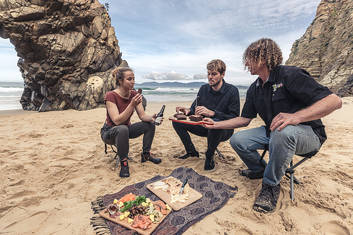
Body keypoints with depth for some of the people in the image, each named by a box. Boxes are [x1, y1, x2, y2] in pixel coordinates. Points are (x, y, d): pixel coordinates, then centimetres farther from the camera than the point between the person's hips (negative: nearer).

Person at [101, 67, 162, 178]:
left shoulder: (134, 94, -7)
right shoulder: (111, 96, -24)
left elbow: (143, 116, -10)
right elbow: (117, 120, -32)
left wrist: (152, 118, -31)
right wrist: (132, 105, -39)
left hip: (126, 128, 6)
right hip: (109, 131, -6)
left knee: (150, 125, -10)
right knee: (123, 129, -39)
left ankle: (145, 155, 7)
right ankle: (123, 163, -20)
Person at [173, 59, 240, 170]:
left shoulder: (232, 91, -14)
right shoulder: (204, 88, 1)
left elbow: (234, 118, -21)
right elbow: (194, 108, 8)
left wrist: (211, 113, -33)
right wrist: (188, 110, -18)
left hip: (224, 130, -5)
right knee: (177, 121, -8)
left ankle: (209, 156, -10)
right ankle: (191, 152, 10)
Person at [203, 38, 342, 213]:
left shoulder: (289, 75, -17)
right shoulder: (254, 89, 6)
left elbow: (334, 101, -23)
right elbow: (244, 119, 9)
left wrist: (296, 116, -39)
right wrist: (216, 124, 5)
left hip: (308, 133, -6)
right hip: (273, 133, 7)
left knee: (282, 132, -39)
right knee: (237, 140, -10)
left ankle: (271, 185, -15)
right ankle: (259, 169, 18)